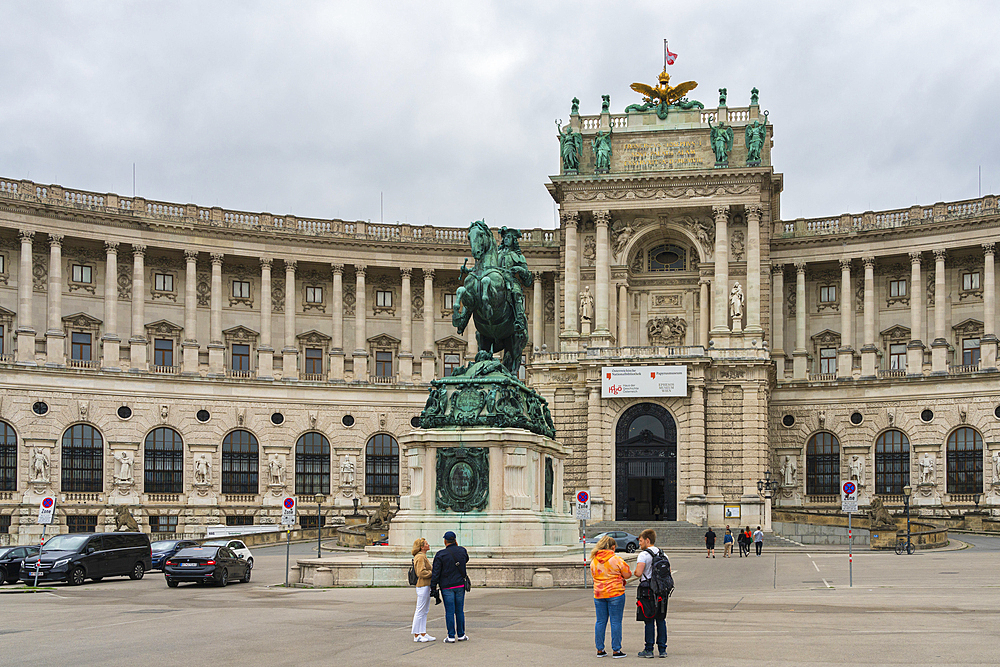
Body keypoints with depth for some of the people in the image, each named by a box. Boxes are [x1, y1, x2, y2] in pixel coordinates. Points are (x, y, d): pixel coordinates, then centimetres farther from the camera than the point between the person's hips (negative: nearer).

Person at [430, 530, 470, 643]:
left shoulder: (440, 555, -9)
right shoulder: (462, 551, 0)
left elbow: (436, 573, -10)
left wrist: (433, 587, -6)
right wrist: (457, 546, 19)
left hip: (446, 587, -3)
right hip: (460, 585, 3)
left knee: (449, 612, 0)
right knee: (460, 611, 10)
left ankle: (451, 636, 0)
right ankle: (461, 635, 15)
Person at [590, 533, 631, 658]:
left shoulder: (594, 561, 4)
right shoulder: (616, 560, -11)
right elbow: (627, 575, -3)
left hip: (599, 594, 5)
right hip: (615, 593, -5)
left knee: (600, 621, 10)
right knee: (616, 622, 1)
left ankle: (600, 650, 14)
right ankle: (616, 650, 2)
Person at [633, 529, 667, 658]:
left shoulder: (644, 555, -12)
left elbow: (638, 573, -21)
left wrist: (636, 571, 1)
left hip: (648, 591, -6)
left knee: (649, 621, -1)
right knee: (661, 620, 9)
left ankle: (649, 650, 2)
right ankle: (662, 649, 11)